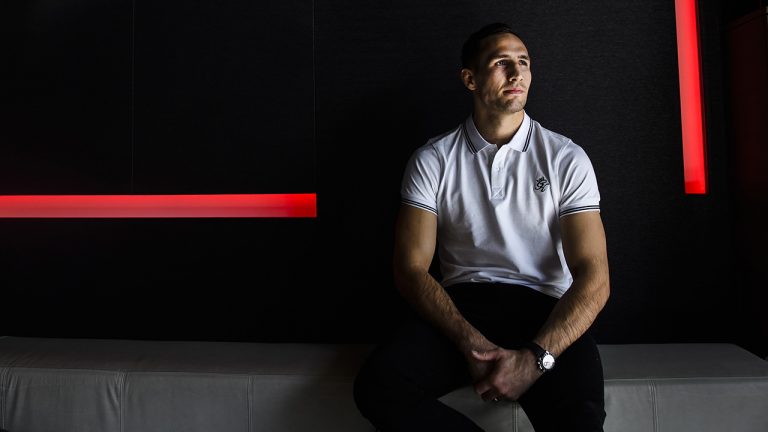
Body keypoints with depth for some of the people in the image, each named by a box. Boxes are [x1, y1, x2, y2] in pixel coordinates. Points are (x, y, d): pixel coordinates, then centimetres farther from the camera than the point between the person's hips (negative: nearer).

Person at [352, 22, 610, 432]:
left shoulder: (567, 159, 3)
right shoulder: (432, 159, 3)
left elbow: (594, 276, -4)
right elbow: (410, 269, -2)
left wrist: (536, 357, -20)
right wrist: (472, 343, -17)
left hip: (544, 309, -1)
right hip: (459, 306, 2)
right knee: (378, 384, -26)